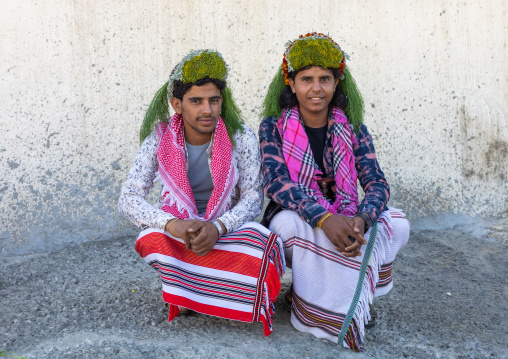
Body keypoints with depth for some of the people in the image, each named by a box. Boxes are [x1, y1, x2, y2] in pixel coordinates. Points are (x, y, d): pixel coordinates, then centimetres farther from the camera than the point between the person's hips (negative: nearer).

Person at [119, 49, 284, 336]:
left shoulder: (241, 137, -8)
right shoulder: (160, 140, -8)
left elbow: (253, 197, -11)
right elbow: (129, 199, -13)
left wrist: (217, 227, -32)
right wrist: (172, 224, -33)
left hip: (228, 225, 0)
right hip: (177, 229, 1)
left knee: (263, 246, -33)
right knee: (152, 239, -34)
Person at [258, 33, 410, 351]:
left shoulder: (352, 130, 1)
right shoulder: (274, 127, -6)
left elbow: (377, 183, -9)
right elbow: (276, 181, -21)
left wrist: (360, 220, -33)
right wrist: (324, 218, -37)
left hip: (343, 221, 3)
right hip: (294, 217, -2)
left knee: (398, 225, -22)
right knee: (290, 222, -37)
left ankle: (353, 301, -3)